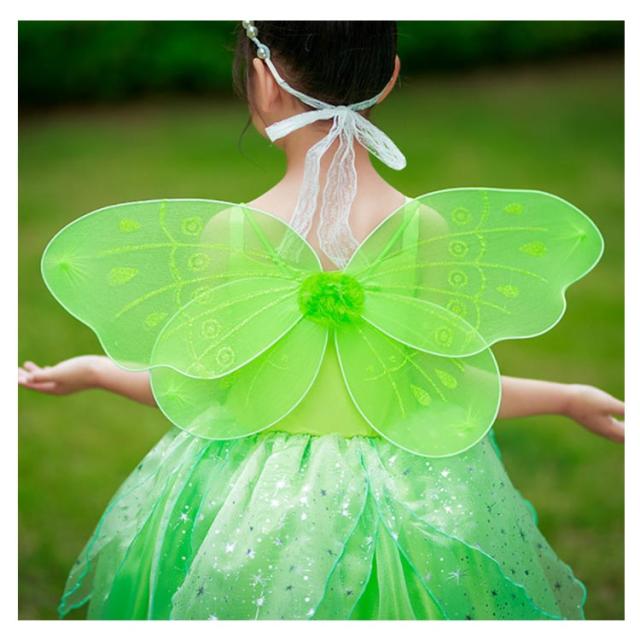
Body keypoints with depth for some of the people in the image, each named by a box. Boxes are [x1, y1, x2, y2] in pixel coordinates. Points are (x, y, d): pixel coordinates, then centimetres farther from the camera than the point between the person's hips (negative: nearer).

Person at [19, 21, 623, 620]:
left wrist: (90, 370, 13)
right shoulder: (426, 228, -15)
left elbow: (201, 389, -6)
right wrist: (571, 398, 9)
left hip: (254, 502, 0)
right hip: (401, 491, 0)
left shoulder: (229, 231, -17)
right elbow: (449, 389, -7)